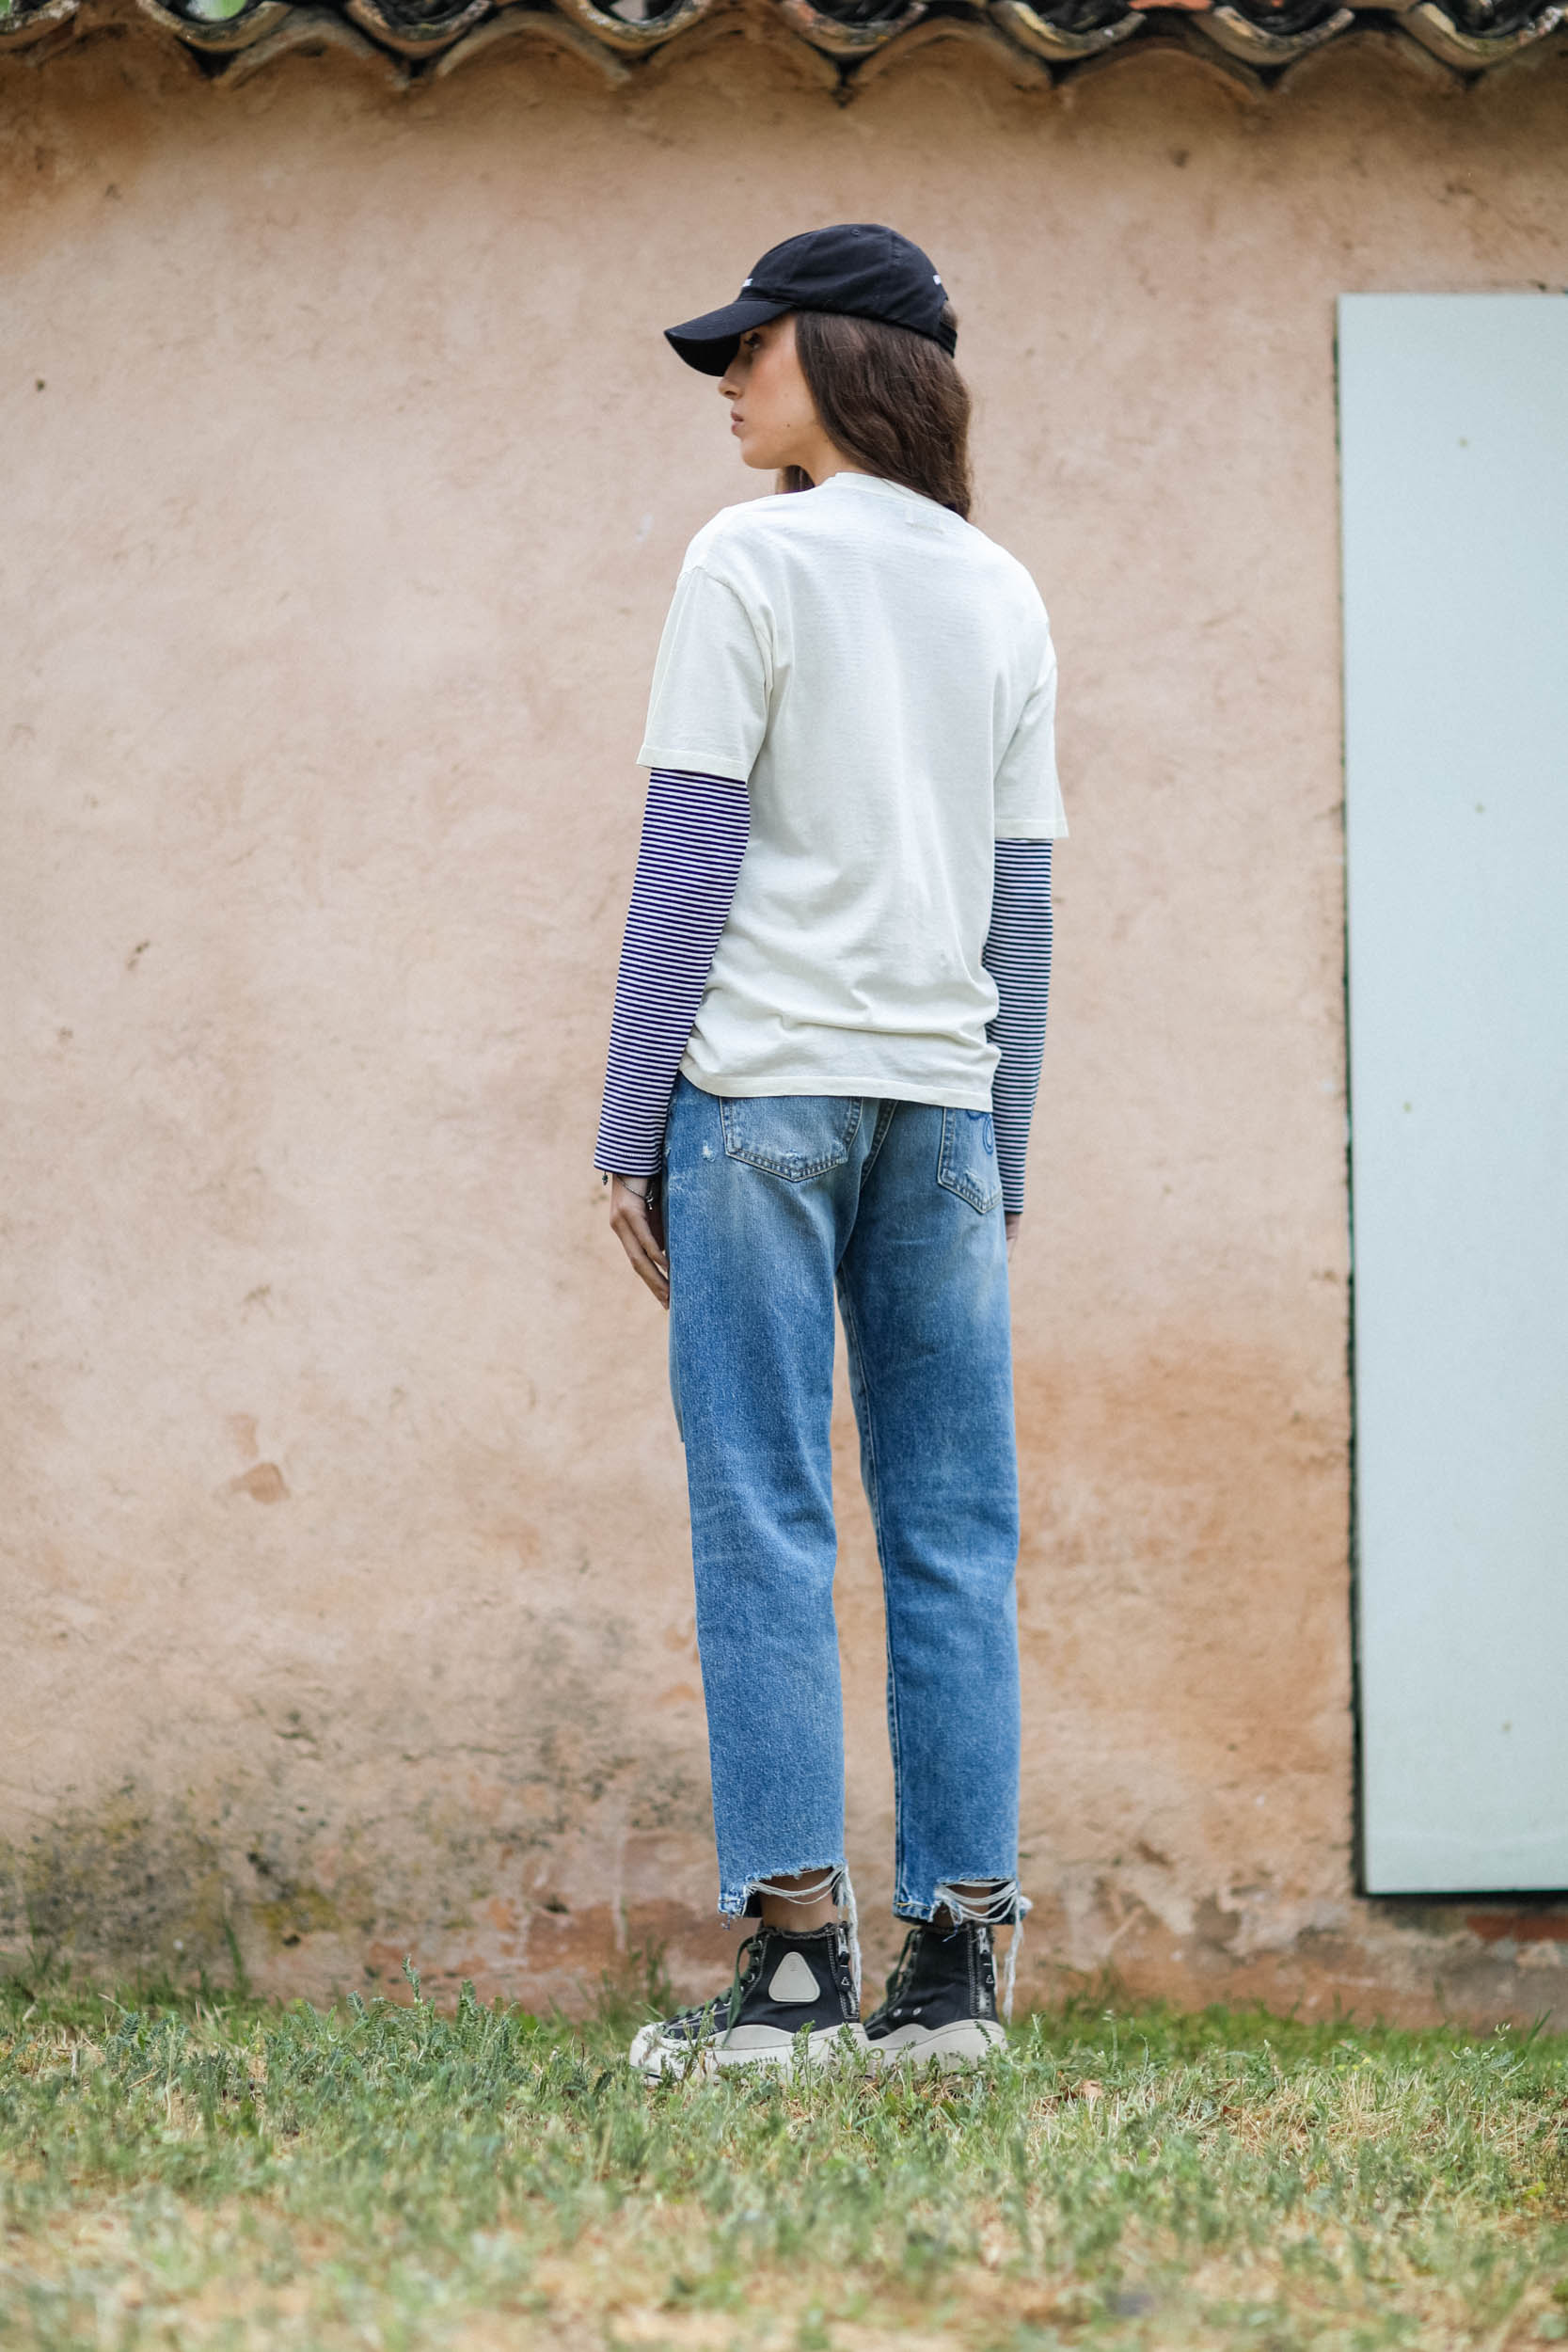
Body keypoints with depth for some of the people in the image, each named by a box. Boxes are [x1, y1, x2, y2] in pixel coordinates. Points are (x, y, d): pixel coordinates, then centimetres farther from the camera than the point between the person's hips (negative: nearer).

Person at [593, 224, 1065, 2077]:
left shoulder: (751, 560, -3)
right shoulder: (1002, 596, 14)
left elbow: (688, 860, -6)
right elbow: (1023, 901, 14)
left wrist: (630, 1131, -3)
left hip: (763, 1086, -5)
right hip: (942, 1095, 5)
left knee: (764, 1522, -4)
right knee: (953, 1533, 4)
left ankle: (798, 1957, -8)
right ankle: (955, 1962, 3)